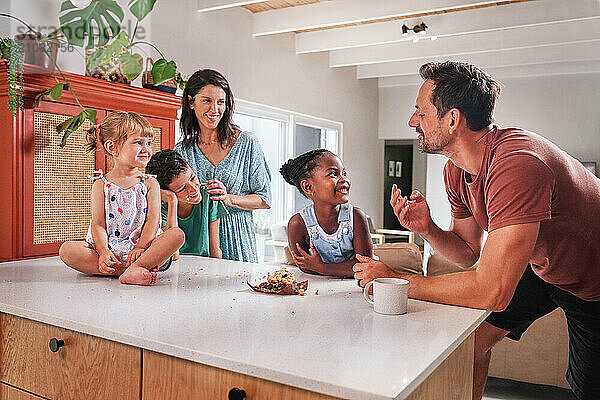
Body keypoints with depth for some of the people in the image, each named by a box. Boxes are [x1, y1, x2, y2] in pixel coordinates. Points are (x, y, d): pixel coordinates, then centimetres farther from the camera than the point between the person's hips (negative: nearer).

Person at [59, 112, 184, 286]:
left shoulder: (150, 183, 8)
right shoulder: (101, 185, 7)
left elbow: (153, 220, -2)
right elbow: (98, 224, 0)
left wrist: (140, 248, -17)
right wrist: (104, 251, -18)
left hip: (145, 249, 0)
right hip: (110, 250, 1)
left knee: (177, 234, -25)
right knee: (67, 249, -23)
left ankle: (133, 269, -37)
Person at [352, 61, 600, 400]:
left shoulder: (517, 163, -39)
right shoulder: (457, 171, -11)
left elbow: (491, 292, -41)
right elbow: (468, 252, -1)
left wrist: (395, 280, -32)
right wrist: (427, 229, -22)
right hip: (541, 267, 7)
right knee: (470, 335, 3)